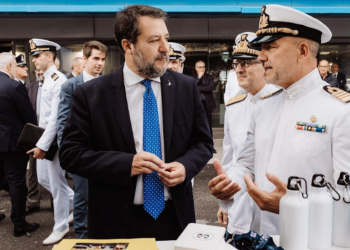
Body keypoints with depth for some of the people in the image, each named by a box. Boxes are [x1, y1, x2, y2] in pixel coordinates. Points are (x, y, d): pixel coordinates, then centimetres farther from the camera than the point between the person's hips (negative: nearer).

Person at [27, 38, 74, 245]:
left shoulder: (59, 80, -17)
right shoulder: (46, 80, 12)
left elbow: (56, 117, -22)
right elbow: (45, 115, 13)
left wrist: (43, 144, -22)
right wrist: (40, 142, 11)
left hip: (54, 140, -9)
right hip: (43, 137, 9)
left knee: (57, 183, 3)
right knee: (44, 178, 18)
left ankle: (61, 227, 19)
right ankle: (75, 202, 36)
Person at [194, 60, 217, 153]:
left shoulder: (209, 77, 9)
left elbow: (211, 87, -7)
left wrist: (198, 88, -9)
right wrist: (198, 78, -12)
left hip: (207, 103, 2)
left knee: (209, 125, 7)